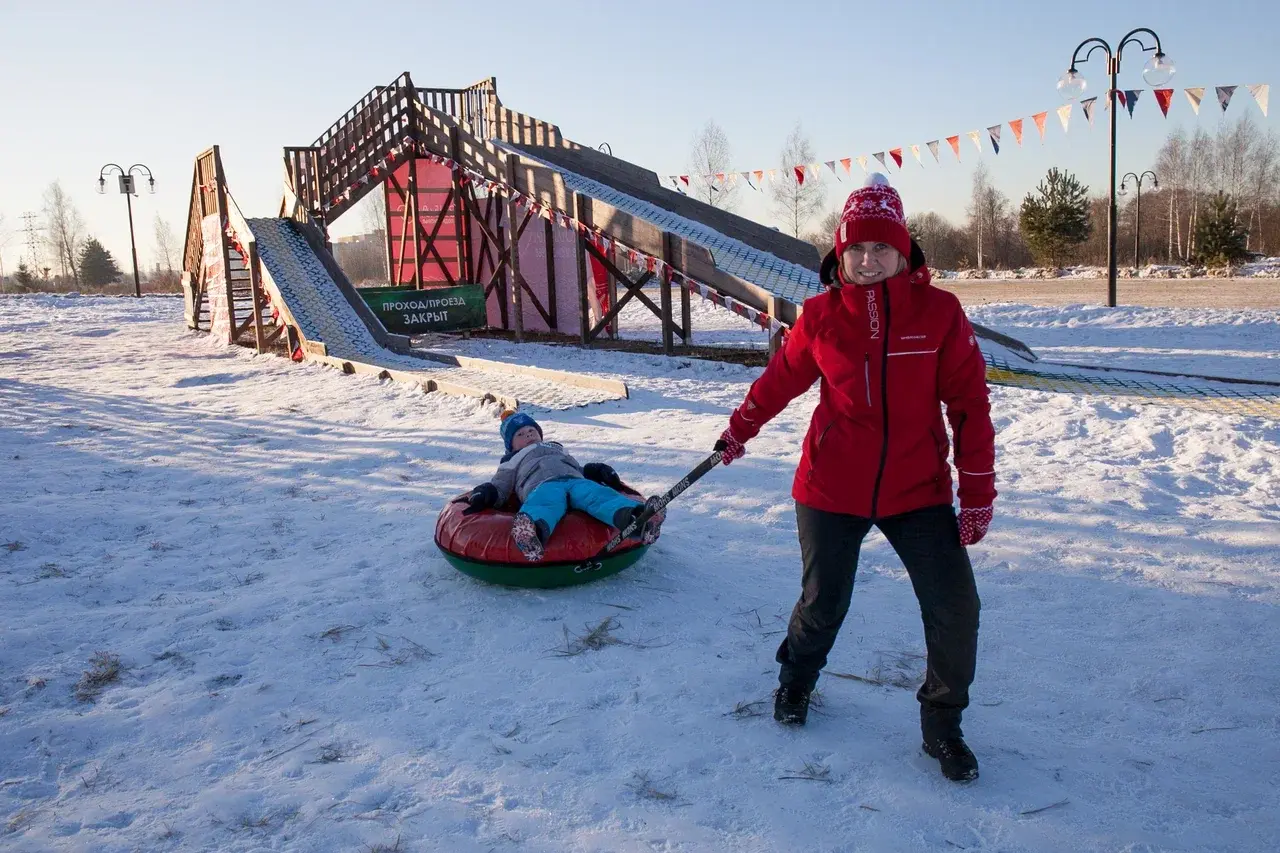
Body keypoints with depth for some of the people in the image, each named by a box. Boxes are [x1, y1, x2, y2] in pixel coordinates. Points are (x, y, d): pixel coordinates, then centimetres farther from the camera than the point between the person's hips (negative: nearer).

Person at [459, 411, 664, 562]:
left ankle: (636, 516, -67)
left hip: (576, 481, 3)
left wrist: (601, 472, 20)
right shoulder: (513, 463, 39)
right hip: (543, 486, -3)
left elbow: (581, 470, 42)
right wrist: (484, 495, 3)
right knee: (547, 502, -43)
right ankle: (534, 531, -80)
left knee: (597, 493, -34)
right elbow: (499, 487, 27)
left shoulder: (559, 450, 49)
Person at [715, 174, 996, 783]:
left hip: (918, 491, 0)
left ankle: (943, 725, 21)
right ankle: (796, 678, 45)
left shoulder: (938, 311, -8)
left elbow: (969, 405, -4)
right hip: (831, 488, 0)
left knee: (955, 608, -4)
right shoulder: (821, 316, -5)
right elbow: (782, 377, 11)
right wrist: (739, 430, 22)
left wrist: (978, 494, -5)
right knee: (823, 603, 13)